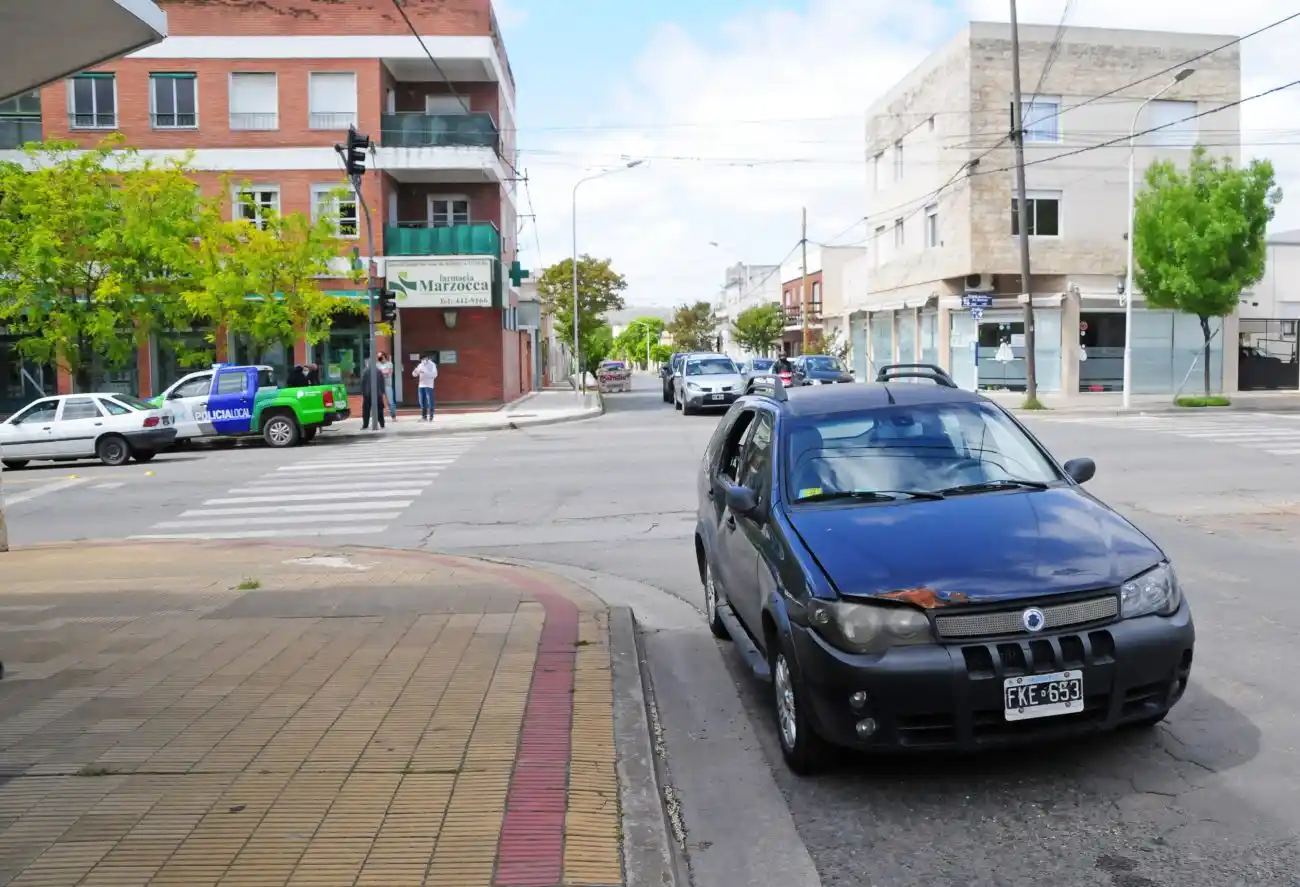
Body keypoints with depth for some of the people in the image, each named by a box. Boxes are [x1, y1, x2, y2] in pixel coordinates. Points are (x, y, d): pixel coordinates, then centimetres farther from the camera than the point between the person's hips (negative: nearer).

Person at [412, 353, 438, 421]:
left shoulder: (432, 365, -4)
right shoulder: (420, 365, 12)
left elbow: (435, 374, -16)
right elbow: (414, 375, 14)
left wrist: (424, 372, -24)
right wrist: (415, 372, -11)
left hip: (429, 386, -5)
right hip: (421, 385, 5)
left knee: (429, 402, -5)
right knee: (422, 402, 6)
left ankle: (430, 417, -1)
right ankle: (423, 416, 13)